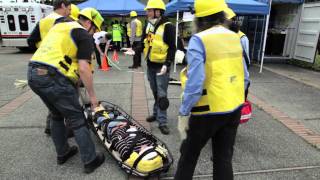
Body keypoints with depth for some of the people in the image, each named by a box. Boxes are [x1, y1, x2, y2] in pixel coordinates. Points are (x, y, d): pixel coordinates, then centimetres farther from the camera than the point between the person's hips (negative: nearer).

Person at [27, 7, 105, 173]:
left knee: (57, 115, 24)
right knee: (77, 120, 4)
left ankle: (62, 153, 36)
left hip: (33, 73, 8)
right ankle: (90, 160, 13)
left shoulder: (59, 26, 24)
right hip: (53, 77, -8)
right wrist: (92, 95, -3)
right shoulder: (84, 35, -1)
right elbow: (83, 68, -12)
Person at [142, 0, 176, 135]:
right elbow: (143, 42, 17)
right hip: (150, 65, 7)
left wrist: (166, 64, -24)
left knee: (162, 95, -3)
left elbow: (172, 48, -15)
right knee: (155, 92, 18)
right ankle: (157, 113, 33)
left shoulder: (168, 27, -13)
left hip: (161, 66, -7)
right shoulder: (148, 25, 9)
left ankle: (162, 121, 4)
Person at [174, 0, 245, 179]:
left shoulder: (199, 40, -16)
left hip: (209, 110, -6)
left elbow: (194, 83, -22)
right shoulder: (235, 38, 5)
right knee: (224, 157, 18)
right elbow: (243, 77, 9)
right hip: (234, 108, 6)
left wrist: (183, 113, -14)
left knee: (189, 154, 16)